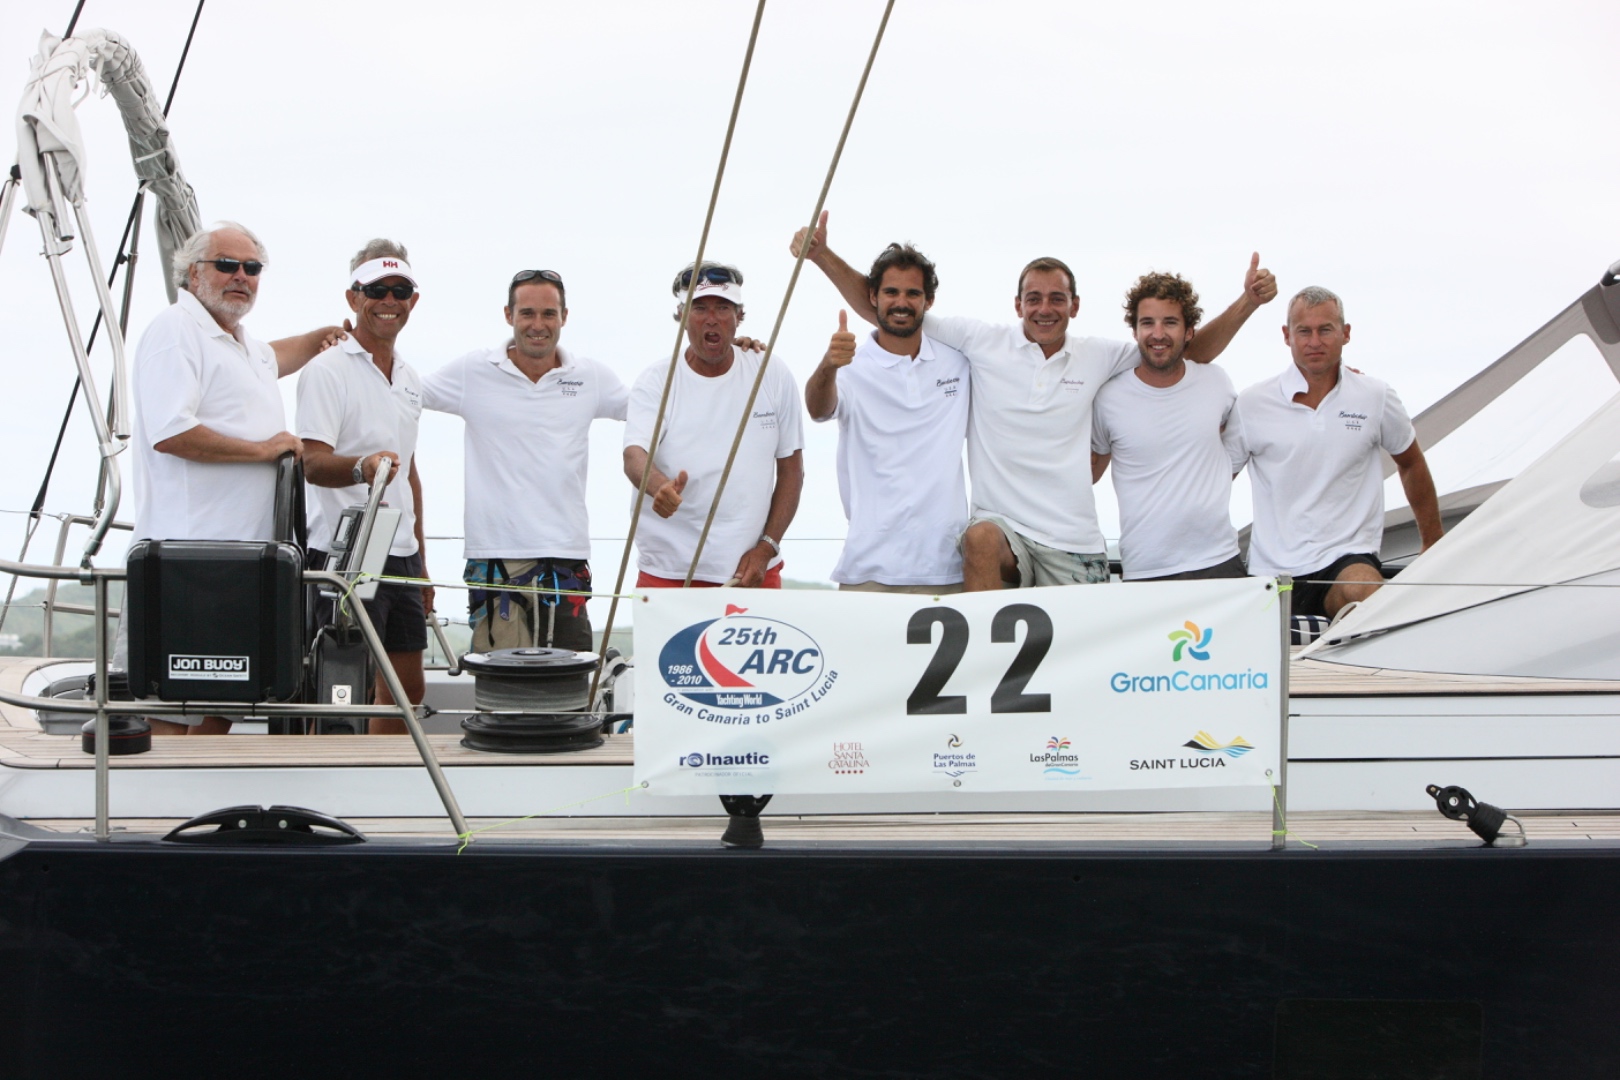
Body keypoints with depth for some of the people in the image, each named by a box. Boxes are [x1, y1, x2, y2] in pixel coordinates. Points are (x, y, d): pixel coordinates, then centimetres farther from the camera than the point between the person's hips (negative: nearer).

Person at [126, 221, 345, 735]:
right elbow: (170, 433, -21)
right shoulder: (175, 329, -8)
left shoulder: (245, 344, 22)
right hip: (189, 556, -10)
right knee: (169, 712, -10)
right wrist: (262, 448, -13)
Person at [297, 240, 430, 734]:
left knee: (407, 689, 12)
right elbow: (313, 464, -20)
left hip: (400, 556, 8)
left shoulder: (409, 378, 15)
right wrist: (361, 467, -41)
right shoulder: (327, 370, -9)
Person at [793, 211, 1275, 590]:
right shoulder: (983, 344, 3)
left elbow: (1194, 351, 19)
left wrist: (1248, 302, 8)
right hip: (1001, 529, -3)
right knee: (981, 537, -36)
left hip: (1076, 549, 3)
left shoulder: (1098, 358, 9)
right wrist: (822, 254, -4)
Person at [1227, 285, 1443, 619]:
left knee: (1362, 594, -34)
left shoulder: (1375, 398, 5)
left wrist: (1433, 547, 24)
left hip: (1348, 557, -1)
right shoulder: (1252, 404, 1)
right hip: (1271, 571, 1)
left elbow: (1412, 465, 20)